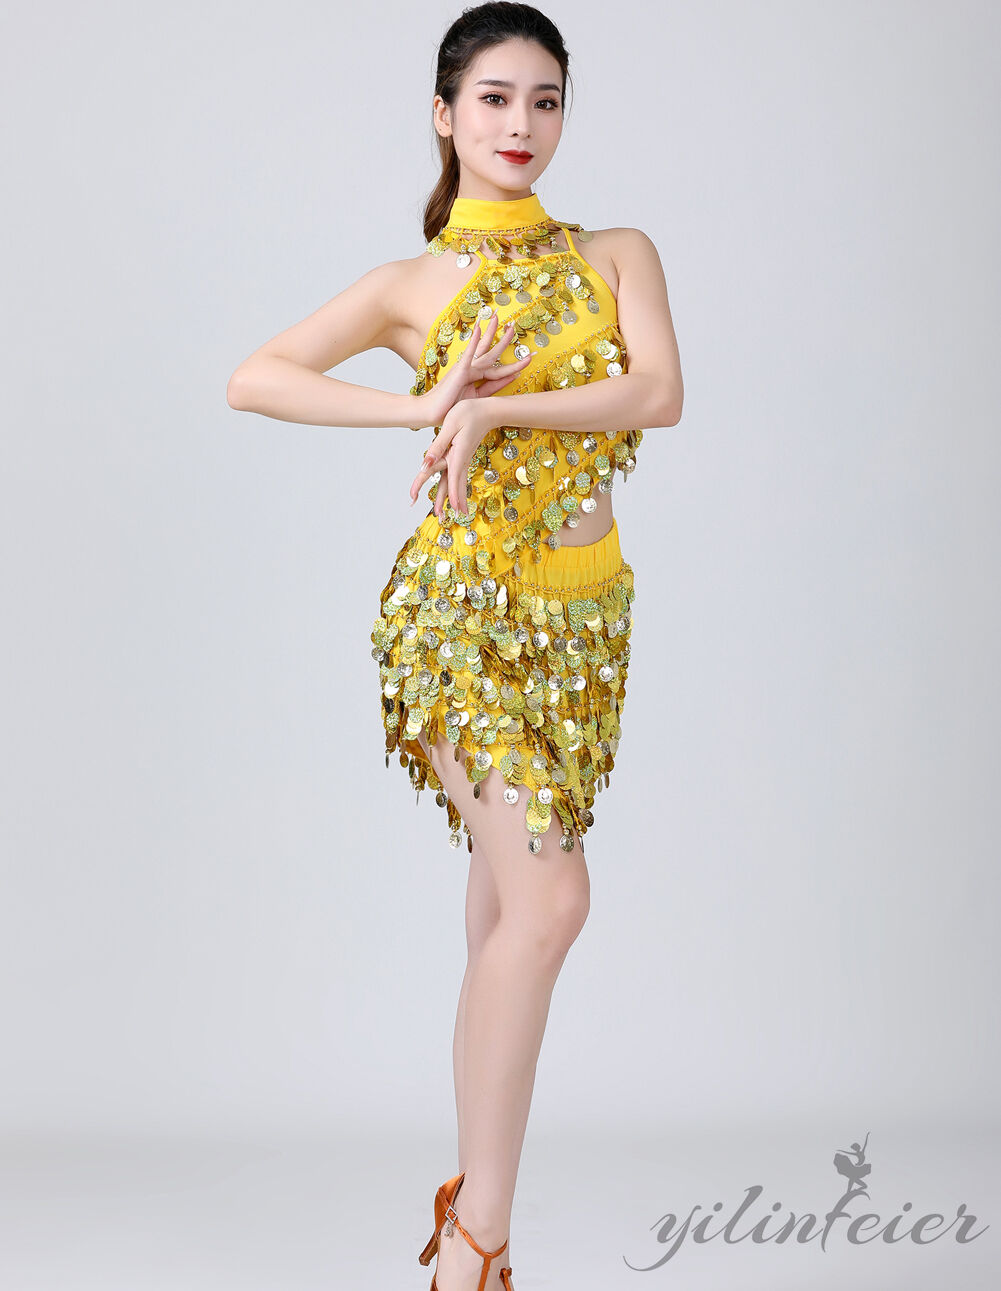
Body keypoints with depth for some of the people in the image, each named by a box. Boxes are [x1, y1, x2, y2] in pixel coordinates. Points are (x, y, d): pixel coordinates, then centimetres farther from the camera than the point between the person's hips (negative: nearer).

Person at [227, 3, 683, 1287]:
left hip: (585, 613, 4)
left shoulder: (618, 255, 10)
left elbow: (661, 393, -7)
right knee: (547, 896, -17)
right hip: (461, 606, -4)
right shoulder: (412, 285, 4)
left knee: (511, 906, 9)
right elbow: (252, 379, -6)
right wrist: (424, 406, -14)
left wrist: (496, 406, -17)